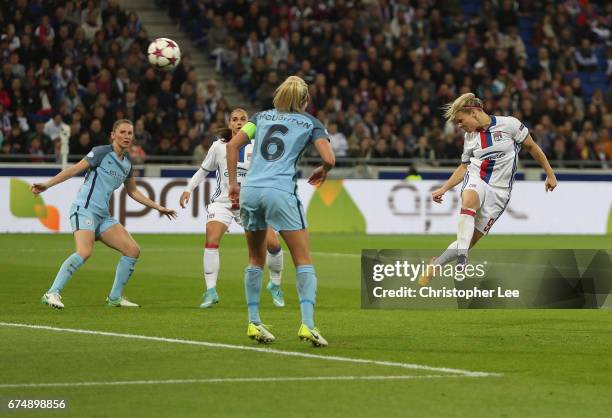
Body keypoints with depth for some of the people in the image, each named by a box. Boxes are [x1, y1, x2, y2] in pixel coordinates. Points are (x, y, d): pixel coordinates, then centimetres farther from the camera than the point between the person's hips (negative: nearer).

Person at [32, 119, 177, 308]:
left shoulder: (127, 162, 15)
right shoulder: (101, 152, -6)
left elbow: (133, 192, 28)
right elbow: (74, 169, -10)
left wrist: (158, 207, 30)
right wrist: (47, 184, -19)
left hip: (103, 215, 8)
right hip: (84, 209, -8)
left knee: (133, 250, 1)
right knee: (84, 252, -29)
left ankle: (115, 297, 12)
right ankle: (52, 293, -28)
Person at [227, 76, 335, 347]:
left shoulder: (261, 117, 20)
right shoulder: (310, 123, 12)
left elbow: (233, 145, 9)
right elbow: (329, 159, 0)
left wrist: (233, 183, 12)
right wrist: (322, 173, 21)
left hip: (249, 191, 4)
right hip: (280, 192, -4)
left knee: (256, 260, 19)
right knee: (303, 261, 1)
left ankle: (253, 322, 15)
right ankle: (307, 324, -14)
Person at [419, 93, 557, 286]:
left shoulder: (509, 124, -5)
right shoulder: (470, 136, 10)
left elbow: (532, 147, 5)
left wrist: (550, 174, 7)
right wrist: (443, 189, 12)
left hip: (499, 191, -2)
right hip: (475, 181, 2)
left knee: (471, 239, -8)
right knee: (469, 202, -36)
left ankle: (435, 265, 9)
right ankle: (461, 262, -45)